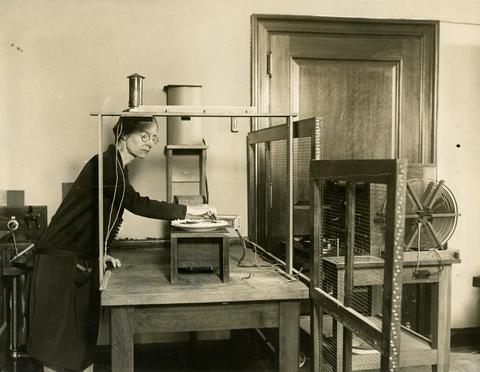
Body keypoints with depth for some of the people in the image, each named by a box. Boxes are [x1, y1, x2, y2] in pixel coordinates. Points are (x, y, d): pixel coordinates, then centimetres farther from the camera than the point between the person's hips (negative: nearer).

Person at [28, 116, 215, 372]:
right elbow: (137, 204, -23)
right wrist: (189, 211, -19)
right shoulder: (105, 164, -16)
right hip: (61, 261, -8)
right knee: (57, 341, 0)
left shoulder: (118, 168, 12)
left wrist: (100, 253, 6)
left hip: (84, 262, 9)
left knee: (84, 336, 10)